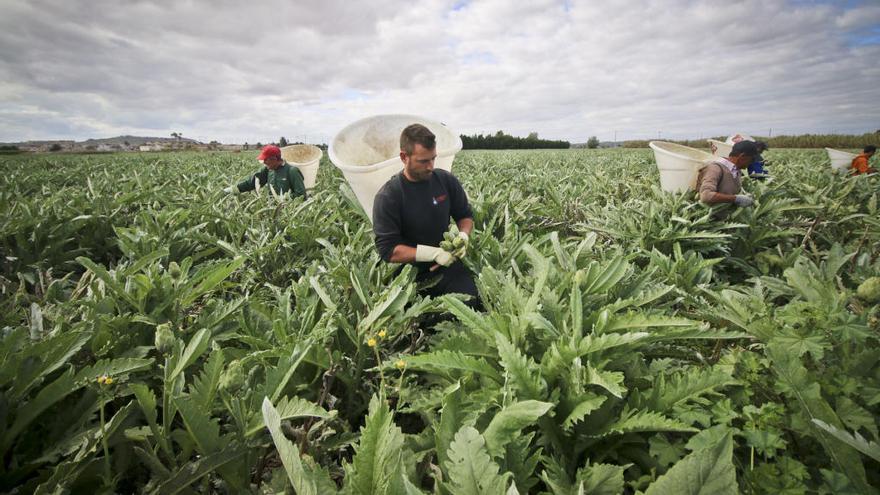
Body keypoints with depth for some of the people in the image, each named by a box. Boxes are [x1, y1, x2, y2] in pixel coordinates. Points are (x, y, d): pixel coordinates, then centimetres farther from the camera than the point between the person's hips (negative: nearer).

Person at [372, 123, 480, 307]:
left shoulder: (446, 180, -3)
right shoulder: (388, 197, -15)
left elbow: (465, 215, 12)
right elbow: (387, 250, -17)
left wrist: (463, 235, -11)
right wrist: (434, 253, -24)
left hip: (446, 264, 2)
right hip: (410, 272, -2)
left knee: (473, 305, -19)